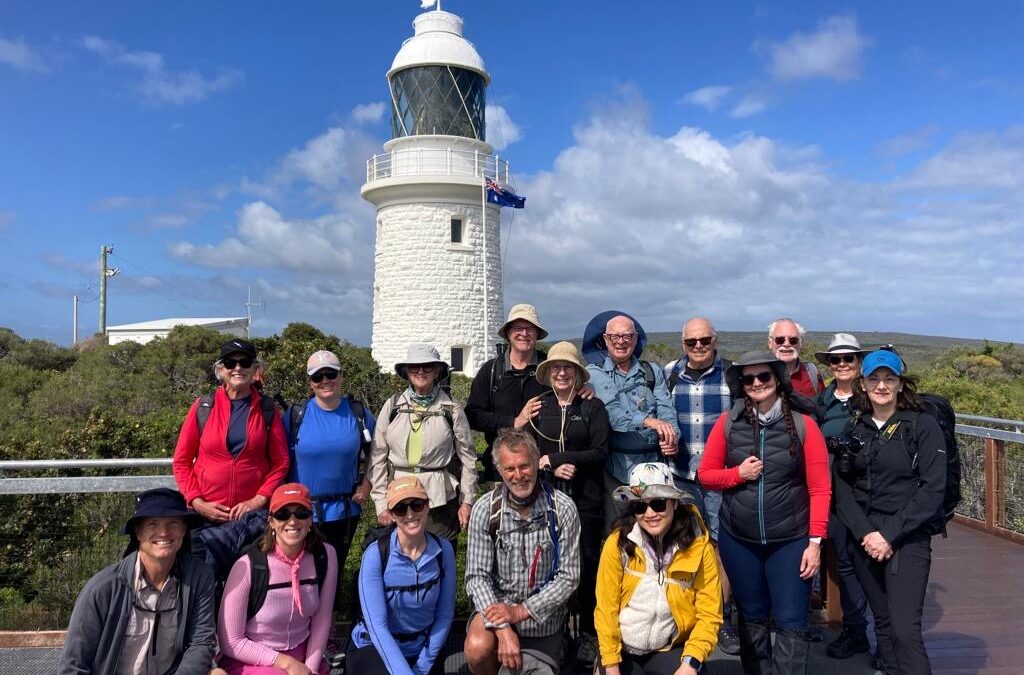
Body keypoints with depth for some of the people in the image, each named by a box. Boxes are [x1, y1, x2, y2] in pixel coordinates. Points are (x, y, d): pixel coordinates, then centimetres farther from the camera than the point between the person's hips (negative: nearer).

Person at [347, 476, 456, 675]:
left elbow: (444, 615, -2)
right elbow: (377, 626, -19)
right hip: (373, 648, -2)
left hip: (421, 649, 2)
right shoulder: (376, 554, -18)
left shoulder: (443, 550, -10)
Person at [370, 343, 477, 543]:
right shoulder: (392, 406, 2)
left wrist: (467, 501, 3)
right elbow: (378, 456, 4)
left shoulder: (452, 410, -2)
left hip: (440, 500, -1)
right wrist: (381, 502, 2)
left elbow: (467, 457, 4)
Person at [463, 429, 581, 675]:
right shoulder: (485, 509, -12)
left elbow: (568, 576, -11)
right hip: (497, 604, 0)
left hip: (544, 615, 1)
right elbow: (477, 577, -11)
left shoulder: (563, 509, -14)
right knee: (477, 648, -29)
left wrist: (521, 611, -19)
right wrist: (503, 628, -24)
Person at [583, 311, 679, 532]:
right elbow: (612, 413, -13)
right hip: (615, 466, -3)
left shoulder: (653, 373, 14)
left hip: (653, 463, 3)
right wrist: (648, 421, -27)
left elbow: (666, 410, 2)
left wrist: (672, 438, -18)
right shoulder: (594, 374, 2)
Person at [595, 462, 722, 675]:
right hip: (622, 650, 0)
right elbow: (606, 607, -7)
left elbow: (709, 614, -8)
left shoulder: (699, 546, -10)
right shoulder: (617, 543, -11)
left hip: (671, 650, 0)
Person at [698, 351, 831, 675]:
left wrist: (815, 541, -9)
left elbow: (820, 489, -5)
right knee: (752, 618, 16)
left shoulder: (803, 424, -6)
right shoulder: (727, 423, -2)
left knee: (790, 623, 1)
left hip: (790, 541, -2)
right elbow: (705, 474, 5)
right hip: (738, 539, 2)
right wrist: (738, 473, -13)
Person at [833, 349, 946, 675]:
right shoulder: (854, 427, 7)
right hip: (864, 538, 4)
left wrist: (891, 534, -14)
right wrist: (865, 533, -10)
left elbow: (932, 488, -10)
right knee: (882, 622, 11)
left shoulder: (923, 425, -4)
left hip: (908, 540, -4)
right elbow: (842, 485, 3)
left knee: (905, 630, -12)